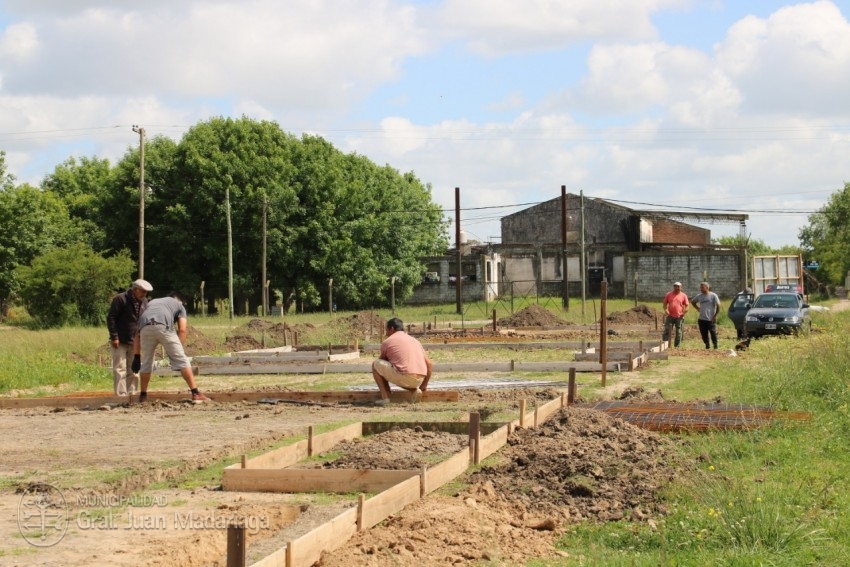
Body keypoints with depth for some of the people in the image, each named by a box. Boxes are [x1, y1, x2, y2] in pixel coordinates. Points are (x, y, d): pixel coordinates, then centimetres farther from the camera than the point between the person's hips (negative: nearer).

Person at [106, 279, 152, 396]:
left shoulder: (144, 302, 8)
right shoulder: (120, 299, -12)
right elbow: (111, 318, -13)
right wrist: (114, 337, -16)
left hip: (135, 342, 6)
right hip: (120, 342, -6)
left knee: (133, 370, 9)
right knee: (120, 369, -6)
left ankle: (132, 393, 15)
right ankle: (121, 395, -6)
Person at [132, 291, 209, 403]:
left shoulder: (151, 303, 41)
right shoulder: (178, 304, 32)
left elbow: (138, 333, 34)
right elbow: (182, 329, 14)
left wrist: (137, 356, 32)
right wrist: (179, 350, 13)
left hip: (146, 328, 3)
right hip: (164, 326, -3)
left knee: (146, 362, 19)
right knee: (181, 360, 3)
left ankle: (143, 395, 23)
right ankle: (195, 393, -1)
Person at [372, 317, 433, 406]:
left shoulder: (387, 342, 11)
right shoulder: (414, 340, 24)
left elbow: (382, 361, 25)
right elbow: (428, 363, 20)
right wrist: (424, 385, 28)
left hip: (404, 377, -6)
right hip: (418, 380, 6)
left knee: (375, 364, 14)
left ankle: (385, 397, 4)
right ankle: (415, 390, 9)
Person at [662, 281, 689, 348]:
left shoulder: (683, 295, 3)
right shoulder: (669, 294, 6)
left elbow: (687, 305, 5)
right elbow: (665, 303, 11)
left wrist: (684, 313, -9)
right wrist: (665, 310, -6)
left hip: (679, 317, 0)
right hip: (670, 316, 0)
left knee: (679, 332, 5)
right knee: (667, 331, -3)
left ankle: (677, 346, 13)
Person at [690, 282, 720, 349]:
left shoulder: (713, 295, -6)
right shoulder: (699, 296, 8)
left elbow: (718, 306, -7)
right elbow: (692, 301, 25)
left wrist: (715, 316, -10)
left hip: (711, 320, -5)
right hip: (701, 319, 5)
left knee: (713, 333, -4)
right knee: (704, 334, 7)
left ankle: (715, 345, 5)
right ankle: (707, 345, 18)